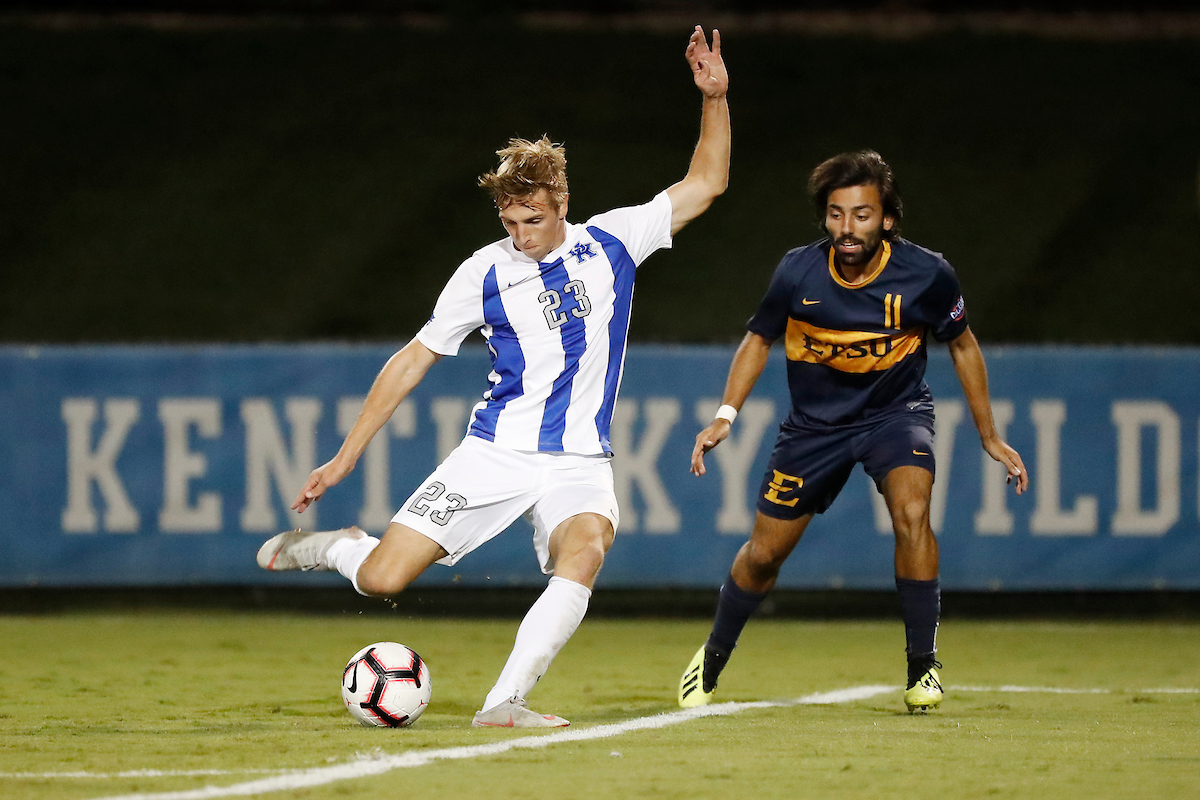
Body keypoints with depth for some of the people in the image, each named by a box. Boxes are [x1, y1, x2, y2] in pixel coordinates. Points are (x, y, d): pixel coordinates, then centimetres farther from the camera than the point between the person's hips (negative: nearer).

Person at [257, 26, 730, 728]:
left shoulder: (611, 242, 4)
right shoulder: (484, 274, 0)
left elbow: (704, 185, 8)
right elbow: (413, 361, 8)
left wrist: (714, 98, -7)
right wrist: (347, 455, 7)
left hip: (580, 461, 1)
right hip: (496, 453, 0)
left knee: (584, 552, -34)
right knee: (381, 579, -12)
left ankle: (505, 702, -32)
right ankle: (332, 546, 25)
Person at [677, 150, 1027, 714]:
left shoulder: (927, 275, -19)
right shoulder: (798, 272, -18)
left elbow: (962, 346, 0)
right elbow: (759, 340, 1)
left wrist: (990, 437, 3)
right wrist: (725, 415, -9)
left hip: (896, 413, -1)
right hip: (814, 423, 2)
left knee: (912, 511, -30)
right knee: (764, 553, 6)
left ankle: (923, 666, -16)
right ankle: (712, 661, 34)